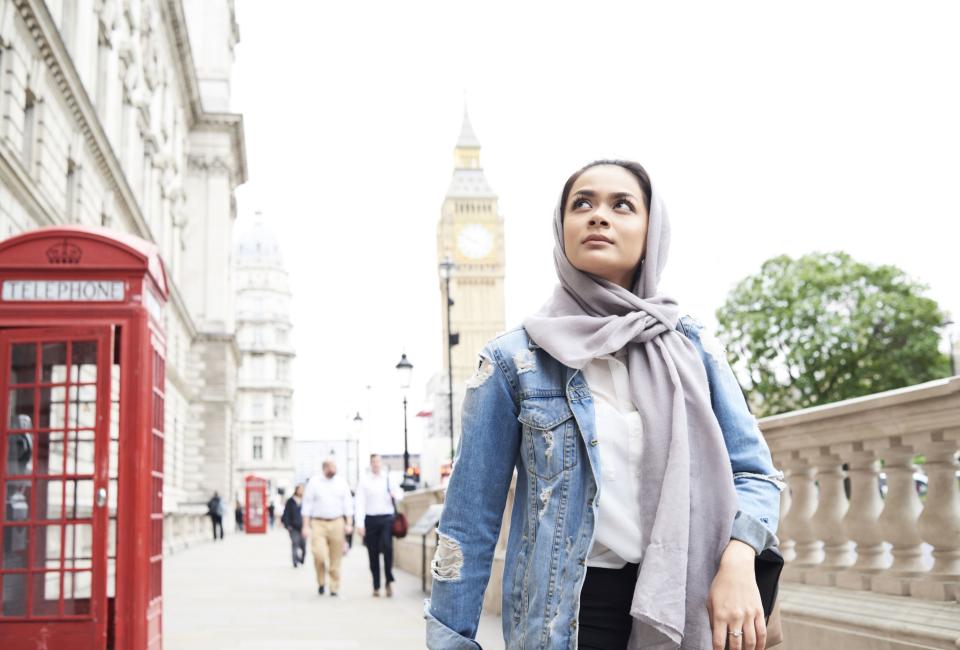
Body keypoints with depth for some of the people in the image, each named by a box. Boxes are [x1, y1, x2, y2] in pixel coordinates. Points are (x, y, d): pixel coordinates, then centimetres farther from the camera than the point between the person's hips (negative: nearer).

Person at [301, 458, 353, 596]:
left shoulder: (342, 483, 9)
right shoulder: (314, 482, 4)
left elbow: (347, 504, 10)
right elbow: (307, 504, 3)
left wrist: (348, 523, 0)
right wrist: (306, 526, -3)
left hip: (337, 523, 2)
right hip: (318, 523, -2)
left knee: (335, 559, 1)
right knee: (319, 555, -17)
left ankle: (334, 588, 12)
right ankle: (321, 582, 6)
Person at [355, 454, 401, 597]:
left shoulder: (388, 477, 8)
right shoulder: (364, 481, 3)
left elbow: (400, 495, 15)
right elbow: (360, 503, -2)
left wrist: (395, 494, -11)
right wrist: (360, 524, -10)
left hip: (387, 518, 0)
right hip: (371, 519, 0)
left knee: (387, 546, -21)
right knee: (373, 554, 5)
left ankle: (389, 581, -9)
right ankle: (376, 587, 16)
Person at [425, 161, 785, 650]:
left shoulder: (694, 348, 4)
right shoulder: (515, 358, -3)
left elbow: (753, 471, 1)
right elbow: (469, 521, -2)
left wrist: (737, 560, -19)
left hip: (682, 607, 3)